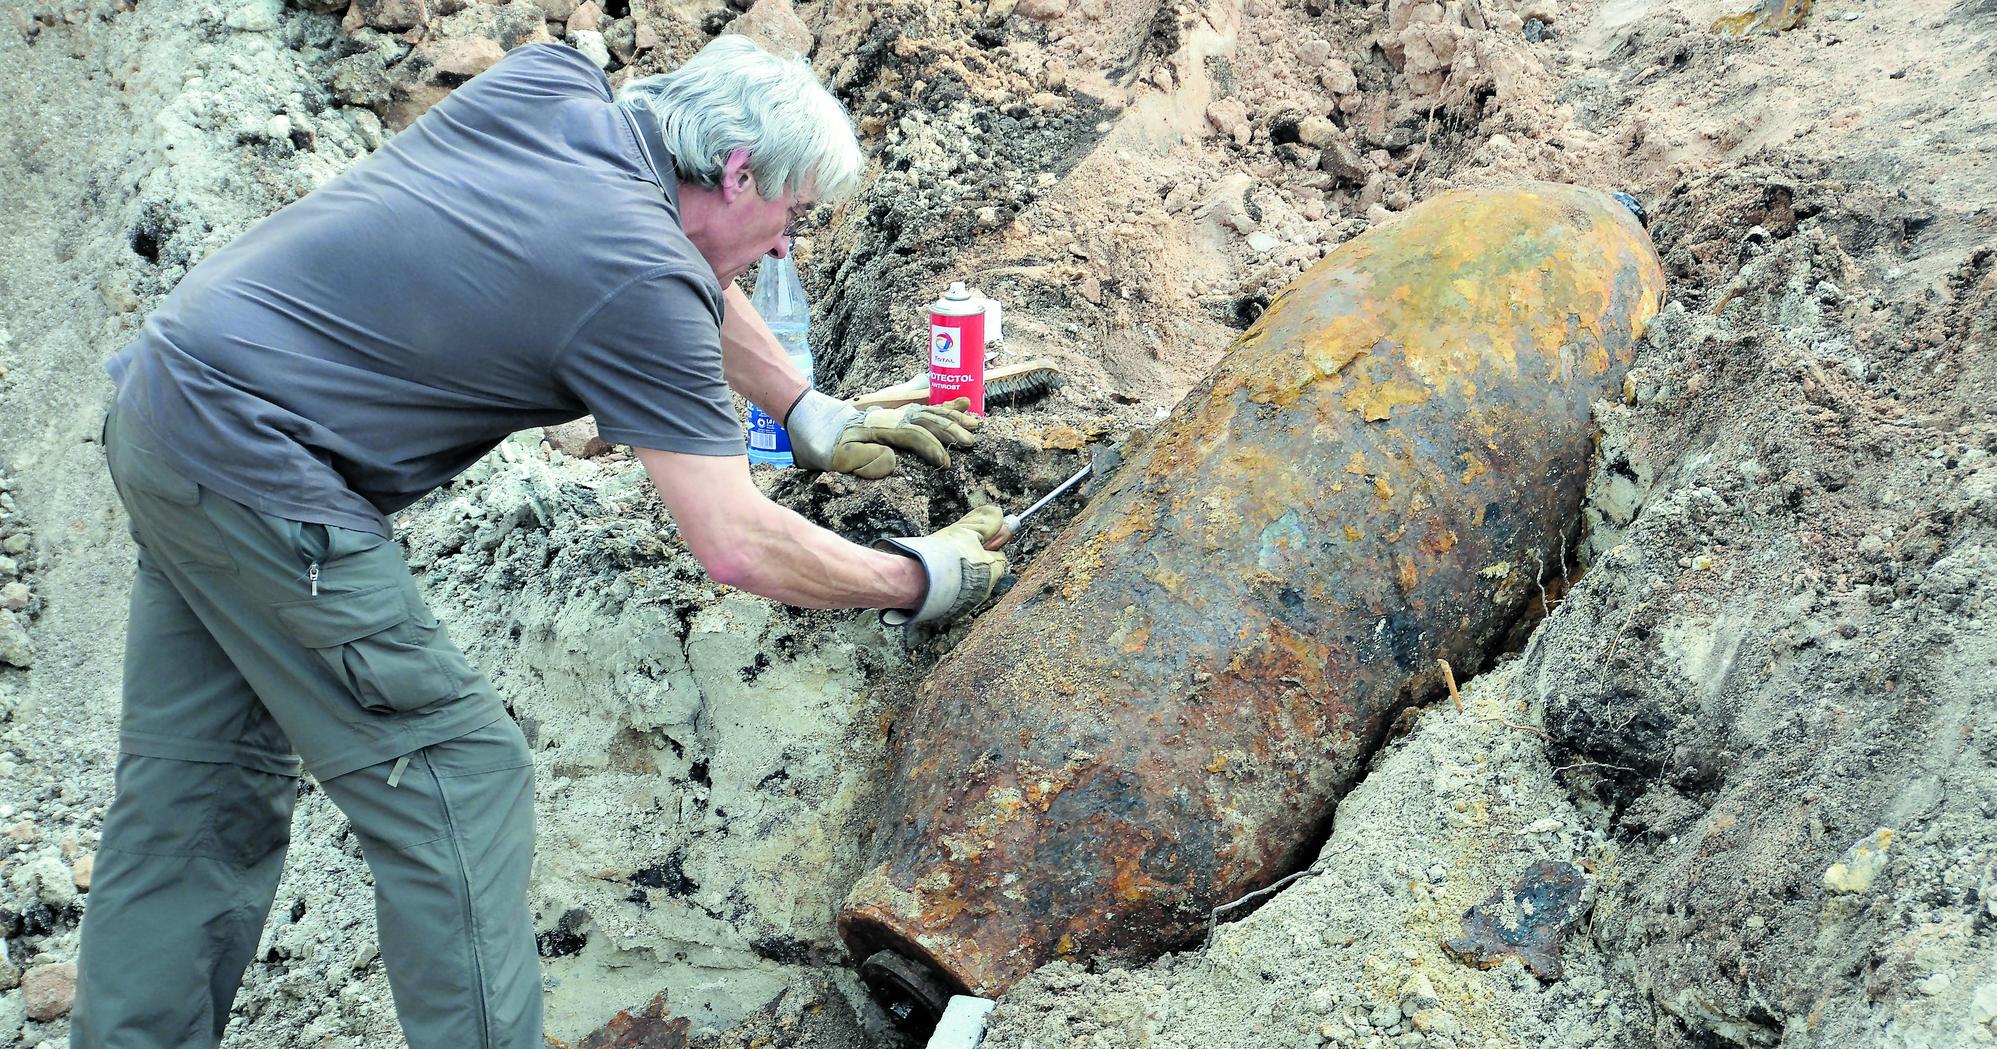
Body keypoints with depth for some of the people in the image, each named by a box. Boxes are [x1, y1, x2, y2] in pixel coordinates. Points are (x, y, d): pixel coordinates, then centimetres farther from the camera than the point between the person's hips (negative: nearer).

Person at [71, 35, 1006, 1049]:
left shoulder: (551, 82, 6)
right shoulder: (639, 288, -17)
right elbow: (740, 547, -15)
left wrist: (812, 414, 26)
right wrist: (921, 578, 0)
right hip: (251, 465, -9)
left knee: (203, 797, 16)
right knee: (457, 783, -2)